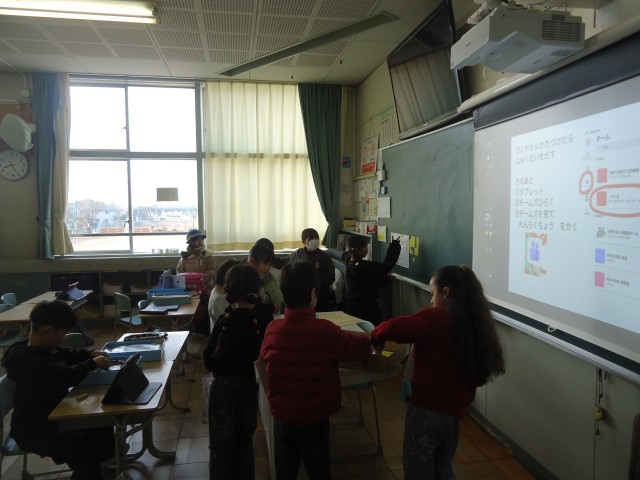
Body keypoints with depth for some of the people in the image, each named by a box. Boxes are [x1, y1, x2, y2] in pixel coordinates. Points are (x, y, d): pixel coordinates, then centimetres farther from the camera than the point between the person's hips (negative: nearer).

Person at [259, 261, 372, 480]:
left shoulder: (272, 329, -12)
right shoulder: (324, 330, -21)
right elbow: (361, 346, -10)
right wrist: (368, 338, 10)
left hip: (281, 414, 3)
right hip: (314, 416, -2)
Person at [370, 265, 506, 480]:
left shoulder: (434, 318, -16)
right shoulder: (476, 324, 2)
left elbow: (392, 328, -24)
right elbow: (480, 375, 10)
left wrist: (376, 338, -4)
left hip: (427, 409, -6)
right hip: (454, 412, 7)